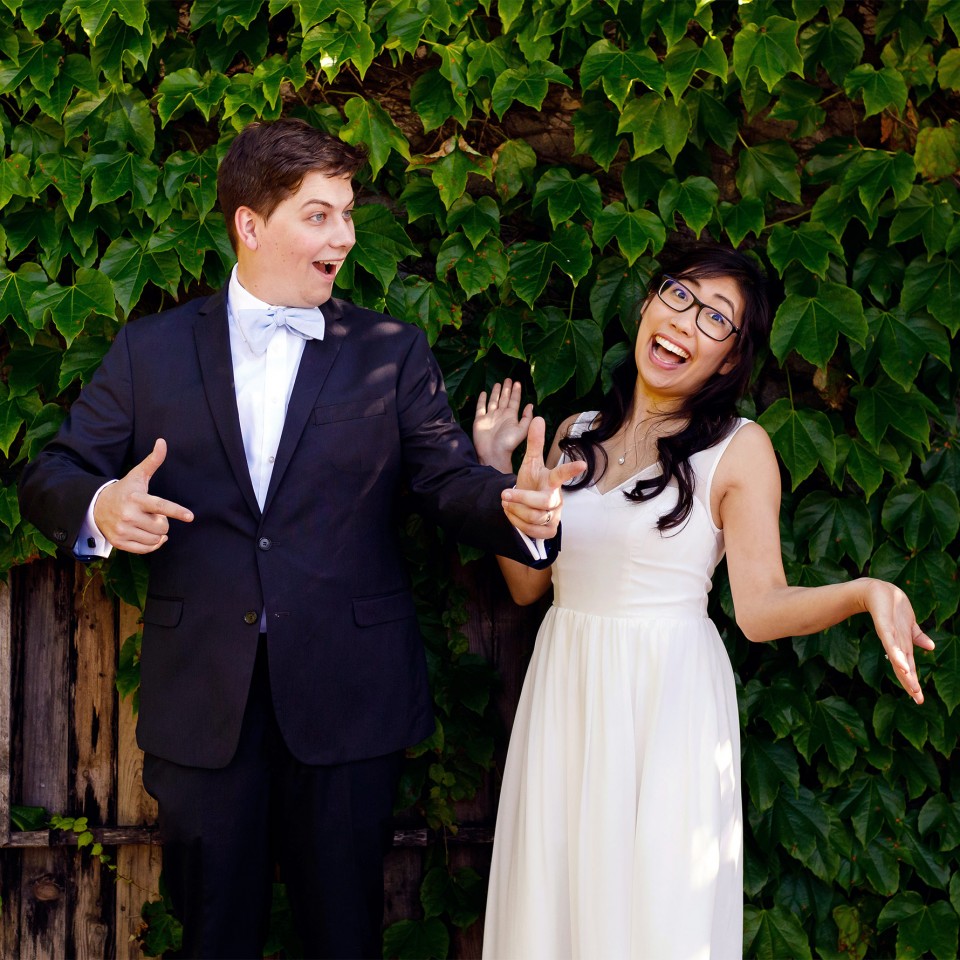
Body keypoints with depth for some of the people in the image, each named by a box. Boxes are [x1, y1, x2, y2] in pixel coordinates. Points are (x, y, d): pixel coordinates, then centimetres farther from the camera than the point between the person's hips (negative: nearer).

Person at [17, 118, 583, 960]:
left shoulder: (392, 354, 5)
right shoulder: (150, 351, 6)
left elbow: (450, 478, -1)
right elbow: (51, 476, 4)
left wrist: (512, 506, -24)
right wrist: (97, 508, -20)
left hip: (348, 701, 0)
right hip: (201, 701, 0)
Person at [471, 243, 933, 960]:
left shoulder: (739, 448, -5)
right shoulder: (576, 437, 9)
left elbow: (761, 606, -11)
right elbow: (528, 582, 9)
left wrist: (862, 593, -28)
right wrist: (497, 468, 8)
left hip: (668, 698, -4)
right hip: (565, 689, 4)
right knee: (556, 900, 9)